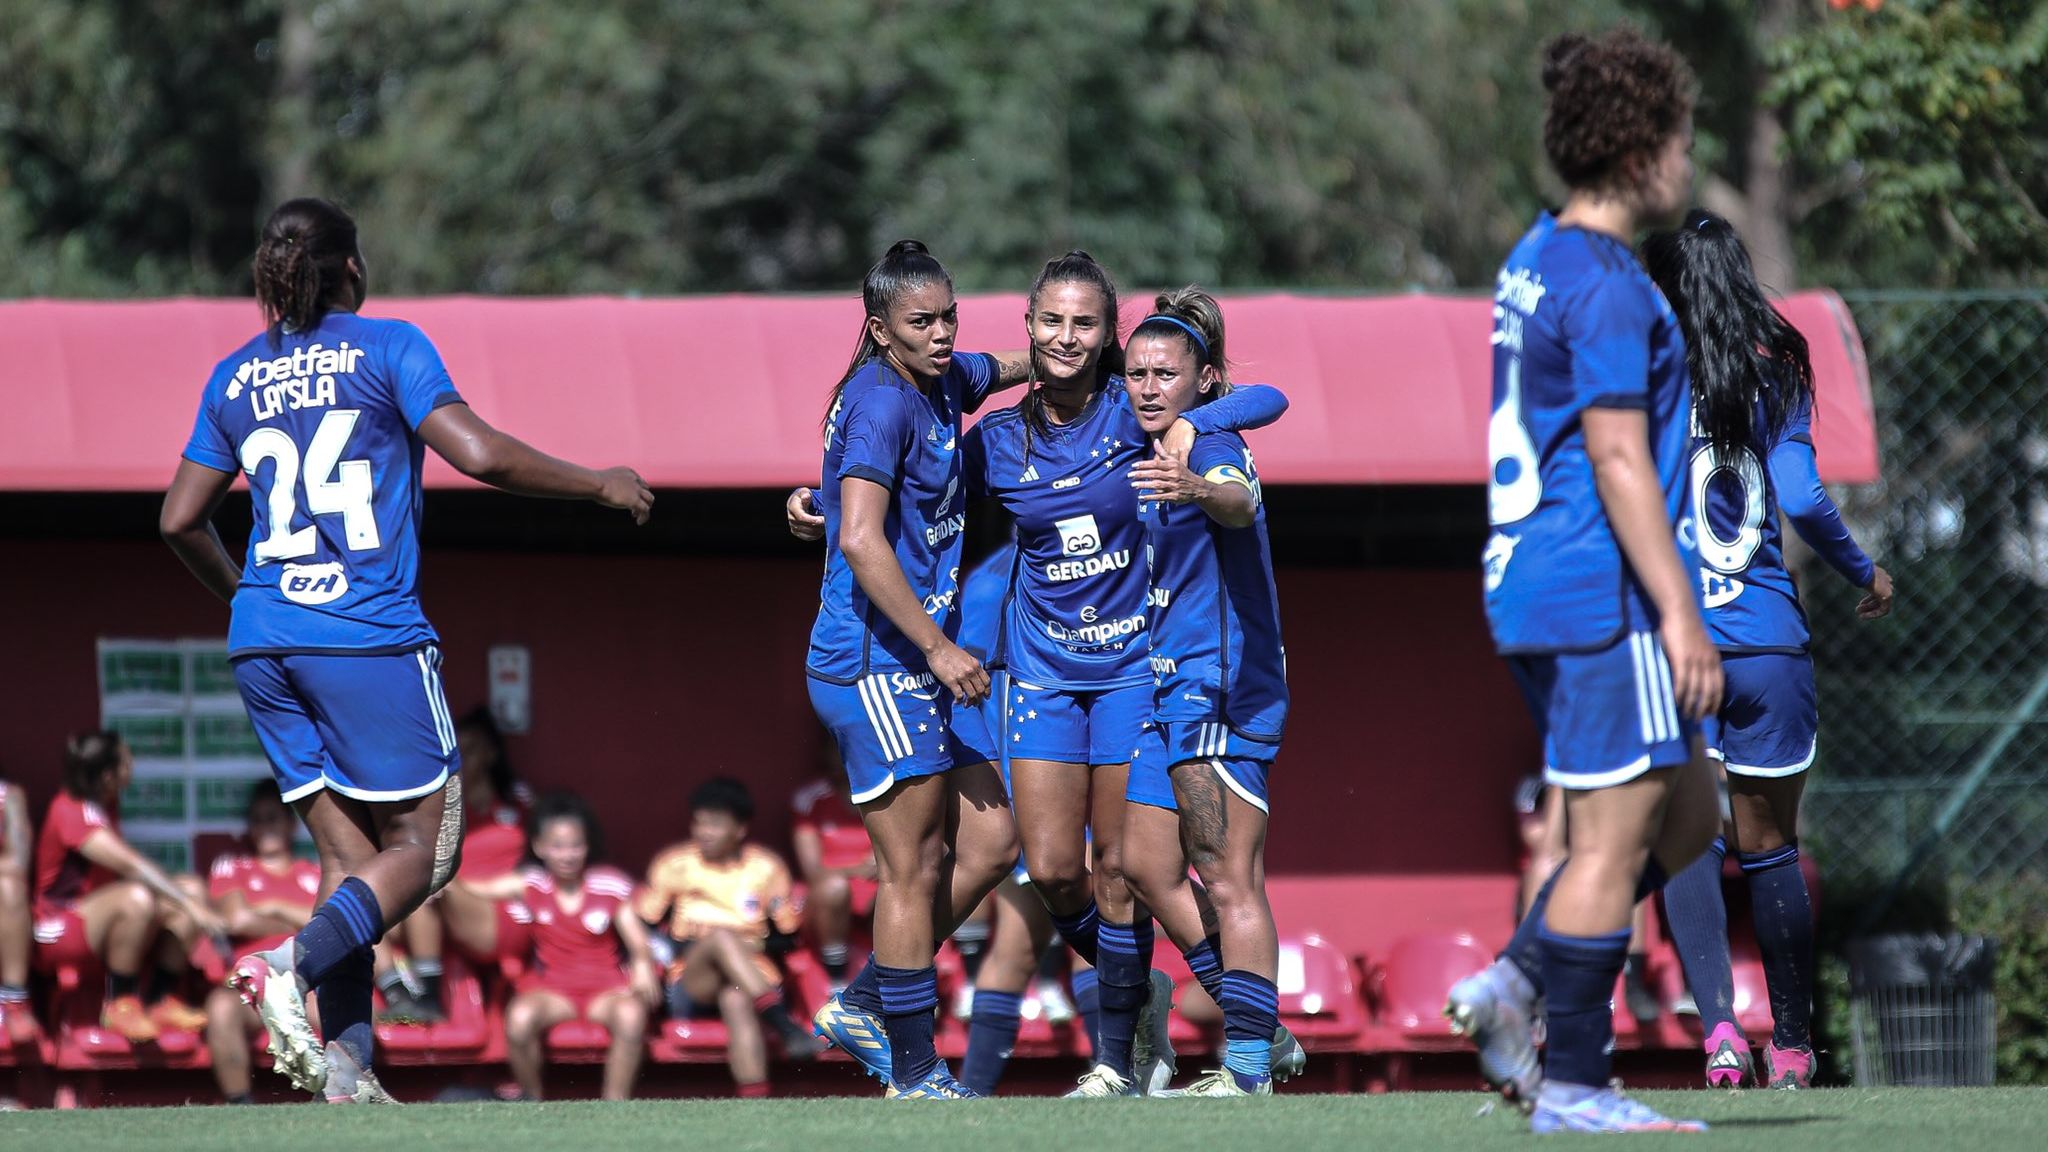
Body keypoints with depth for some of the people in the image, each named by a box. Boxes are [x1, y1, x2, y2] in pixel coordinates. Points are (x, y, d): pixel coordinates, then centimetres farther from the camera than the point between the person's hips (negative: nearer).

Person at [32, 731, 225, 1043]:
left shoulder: (106, 804, 7)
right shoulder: (70, 812, -22)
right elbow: (131, 865, -31)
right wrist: (187, 903, -34)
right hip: (60, 931, -9)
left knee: (191, 893, -4)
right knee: (137, 898, -36)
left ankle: (160, 1000, -2)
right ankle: (119, 1005, -23)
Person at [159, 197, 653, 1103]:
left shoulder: (235, 378, 13)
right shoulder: (386, 349, -1)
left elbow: (180, 519, 16)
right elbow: (478, 455, -11)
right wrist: (599, 484, 2)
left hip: (265, 642, 6)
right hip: (369, 633, -6)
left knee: (348, 853, 9)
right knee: (421, 848, 0)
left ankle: (347, 1062, -4)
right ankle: (293, 964, -25)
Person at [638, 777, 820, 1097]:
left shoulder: (766, 868, 10)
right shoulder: (675, 865, 9)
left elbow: (788, 935, 14)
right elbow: (644, 924, 9)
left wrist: (754, 945, -5)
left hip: (753, 977, 0)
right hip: (692, 984, 0)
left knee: (736, 1000, -40)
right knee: (721, 935, -34)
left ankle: (755, 1100, -56)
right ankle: (782, 1023, -48)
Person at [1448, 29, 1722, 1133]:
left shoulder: (1534, 262, 15)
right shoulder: (1606, 286, -15)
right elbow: (1619, 459, -20)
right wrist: (1680, 615, -20)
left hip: (1528, 588, 10)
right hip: (1601, 598, -10)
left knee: (1684, 809, 17)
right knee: (1613, 838, -5)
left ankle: (1514, 982, 8)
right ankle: (1573, 1085, -2)